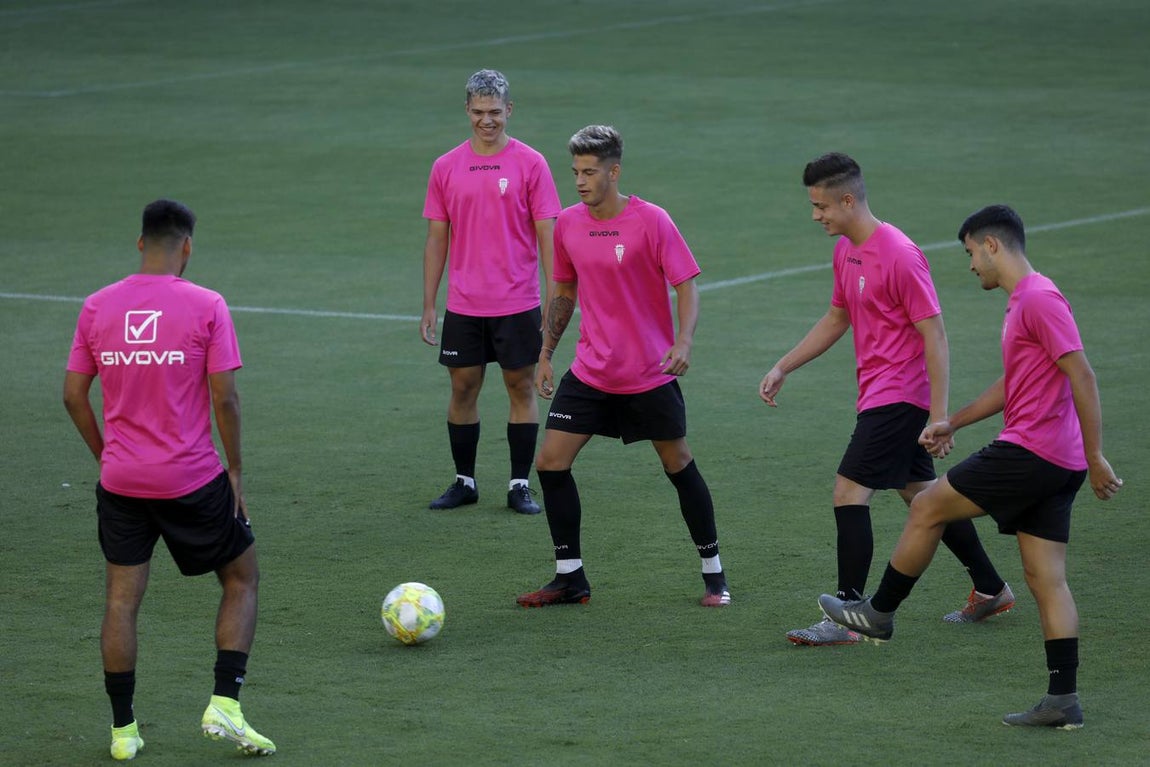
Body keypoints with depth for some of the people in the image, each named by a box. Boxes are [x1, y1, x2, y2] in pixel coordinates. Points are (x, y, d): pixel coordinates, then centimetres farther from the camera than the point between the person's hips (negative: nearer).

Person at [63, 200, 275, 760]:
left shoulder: (97, 307, 1)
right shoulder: (206, 307, -9)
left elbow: (73, 394, 4)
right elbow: (224, 397, -10)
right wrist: (235, 470, 0)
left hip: (120, 480, 3)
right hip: (193, 479, -3)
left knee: (122, 599, 9)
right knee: (242, 579, 14)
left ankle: (123, 730, 10)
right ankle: (224, 707, 2)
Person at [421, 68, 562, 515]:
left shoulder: (530, 164, -3)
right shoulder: (446, 168, 4)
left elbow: (547, 235, -3)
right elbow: (436, 239, 8)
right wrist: (428, 305, 5)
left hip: (517, 305, -2)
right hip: (463, 306, 2)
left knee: (521, 387, 3)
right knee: (463, 388, 7)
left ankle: (520, 485, 10)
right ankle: (464, 482, 18)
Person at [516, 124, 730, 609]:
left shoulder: (651, 221, -13)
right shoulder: (567, 225, 1)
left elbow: (686, 287, -12)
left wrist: (683, 342, -28)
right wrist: (545, 355, 13)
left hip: (650, 375, -4)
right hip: (589, 372, 4)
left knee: (679, 466, 6)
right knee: (550, 463, -5)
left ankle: (713, 575, 21)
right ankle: (570, 578, 6)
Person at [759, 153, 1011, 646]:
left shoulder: (900, 255, -20)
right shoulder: (846, 250, 9)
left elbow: (934, 336, -19)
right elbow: (836, 319, 23)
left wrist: (939, 415, -22)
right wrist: (783, 368, 17)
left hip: (898, 396, -9)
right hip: (879, 395, 9)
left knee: (849, 494, -13)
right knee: (921, 493, 16)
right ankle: (990, 590, 28)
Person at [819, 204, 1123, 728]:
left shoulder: (1039, 299, -14)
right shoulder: (1021, 301, 19)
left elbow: (1082, 377, -19)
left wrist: (1095, 458, -20)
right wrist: (955, 423, 32)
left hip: (1029, 450, -10)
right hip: (1055, 467, 10)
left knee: (927, 508, 3)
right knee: (1046, 580, 6)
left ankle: (879, 612, 18)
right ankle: (1063, 701, 4)